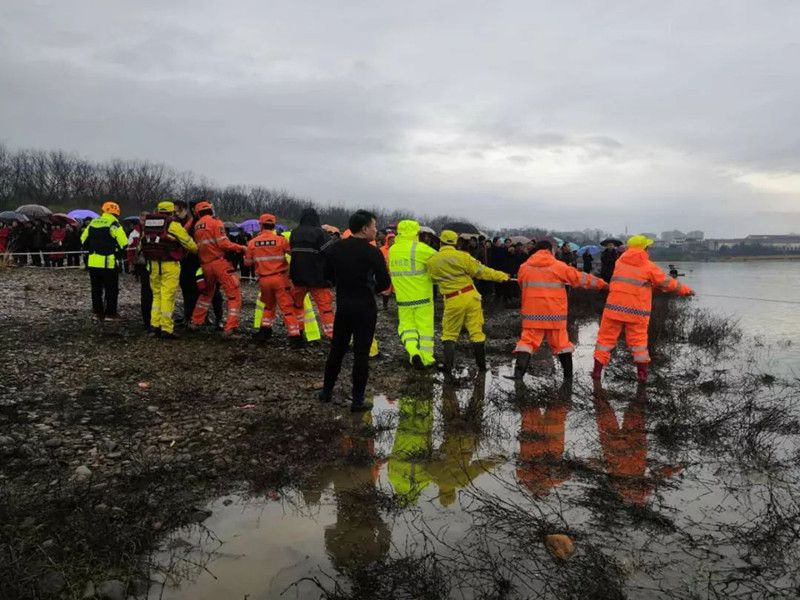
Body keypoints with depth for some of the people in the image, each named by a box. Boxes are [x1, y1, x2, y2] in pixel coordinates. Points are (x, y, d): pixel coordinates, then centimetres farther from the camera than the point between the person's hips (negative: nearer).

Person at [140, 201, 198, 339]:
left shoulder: (148, 223, 12)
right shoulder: (173, 224, -6)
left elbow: (143, 243, 11)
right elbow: (189, 243, 0)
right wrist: (196, 249, 20)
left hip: (153, 264, 6)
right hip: (169, 265, -6)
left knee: (157, 295, 18)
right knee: (168, 296, -3)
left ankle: (155, 324, 17)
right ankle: (166, 329, -1)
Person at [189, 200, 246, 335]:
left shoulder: (197, 226, 14)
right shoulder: (215, 222, -5)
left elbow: (197, 246, 14)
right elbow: (223, 243, -15)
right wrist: (240, 248, -7)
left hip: (206, 265, 7)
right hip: (220, 262, -7)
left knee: (207, 293, 27)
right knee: (234, 295, -5)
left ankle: (196, 322, 32)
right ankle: (231, 327, -14)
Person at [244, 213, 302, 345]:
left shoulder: (252, 243, -1)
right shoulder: (281, 240, -9)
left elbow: (247, 263, 8)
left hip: (263, 280, 3)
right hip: (280, 278, -3)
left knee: (269, 305, 26)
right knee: (288, 307, -1)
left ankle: (264, 330, 26)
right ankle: (295, 337, -7)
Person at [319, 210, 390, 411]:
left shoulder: (335, 248, 1)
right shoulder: (373, 252, -14)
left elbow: (328, 275, 9)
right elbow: (385, 282, -13)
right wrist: (370, 288, 7)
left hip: (343, 306, 5)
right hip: (365, 308, -5)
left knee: (337, 349, 17)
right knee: (361, 354, 1)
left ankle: (326, 391, 28)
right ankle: (357, 401, 6)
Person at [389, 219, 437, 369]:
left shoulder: (392, 250, 3)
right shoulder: (420, 248, -15)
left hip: (403, 297, 4)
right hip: (422, 295, -4)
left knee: (406, 325, 16)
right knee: (425, 326, 8)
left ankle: (412, 350, -7)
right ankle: (426, 358, 14)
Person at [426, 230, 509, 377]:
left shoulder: (432, 261, -2)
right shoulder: (462, 256, -5)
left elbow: (434, 279, 12)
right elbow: (481, 271, -1)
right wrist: (501, 276, 9)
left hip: (452, 301, 0)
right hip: (470, 296, 1)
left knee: (449, 334, 10)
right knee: (476, 332, 10)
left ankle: (448, 369, 2)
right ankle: (482, 366, 18)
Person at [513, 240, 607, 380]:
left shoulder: (524, 267, 4)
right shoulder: (559, 266, -2)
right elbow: (580, 278, 3)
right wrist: (601, 283, 13)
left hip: (532, 313, 1)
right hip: (554, 313, -1)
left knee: (528, 341, -1)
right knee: (561, 342, 13)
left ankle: (518, 372, -17)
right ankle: (568, 374, 21)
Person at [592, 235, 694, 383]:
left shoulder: (620, 262, 8)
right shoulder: (648, 266, -3)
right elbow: (666, 282, 4)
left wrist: (652, 284, 20)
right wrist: (685, 290, 18)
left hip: (615, 307, 2)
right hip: (637, 311, -2)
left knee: (606, 338, 8)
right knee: (638, 341, 11)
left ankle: (597, 370, 8)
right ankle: (642, 374, 13)